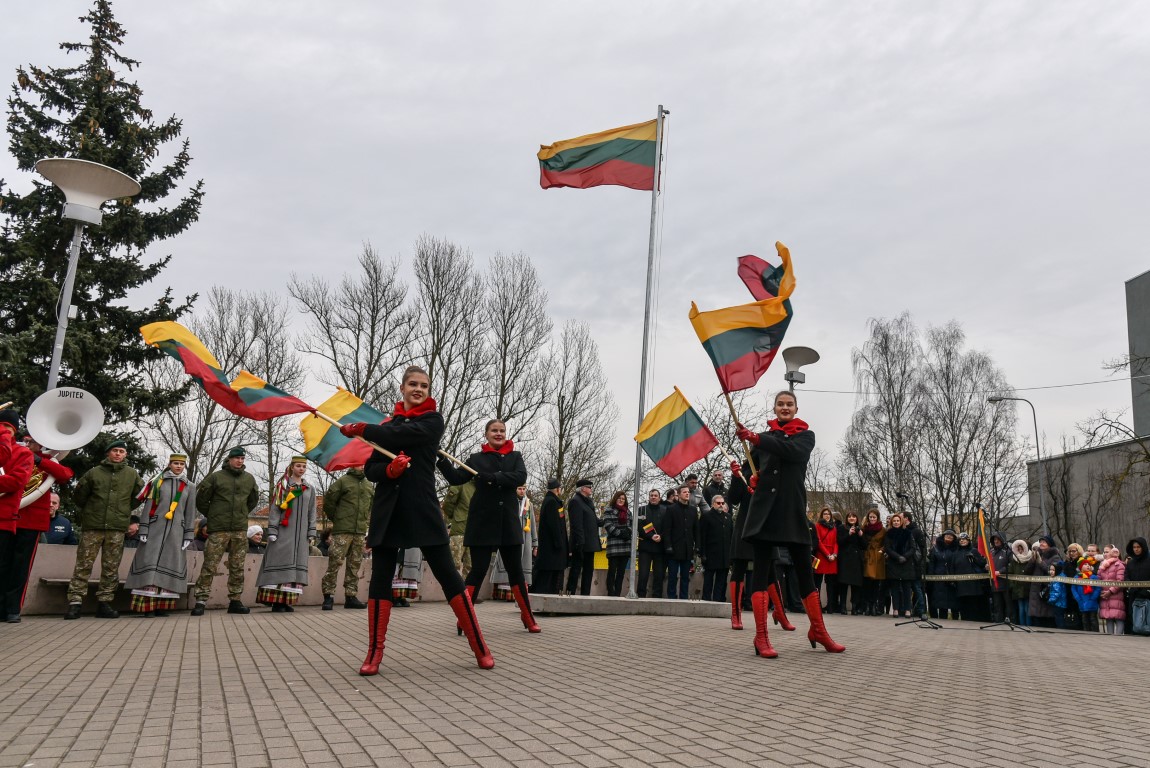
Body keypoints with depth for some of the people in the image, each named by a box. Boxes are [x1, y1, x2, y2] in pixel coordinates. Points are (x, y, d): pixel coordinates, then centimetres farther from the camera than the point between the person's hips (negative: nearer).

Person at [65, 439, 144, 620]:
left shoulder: (132, 475, 10)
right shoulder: (94, 472, 5)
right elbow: (78, 496, 14)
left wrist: (135, 520, 12)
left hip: (117, 529, 1)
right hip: (92, 527, -1)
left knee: (111, 568, 3)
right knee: (83, 565, -3)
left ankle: (104, 603, 10)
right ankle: (75, 602, 0)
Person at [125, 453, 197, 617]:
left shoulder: (190, 486, 10)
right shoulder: (157, 481, 7)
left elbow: (190, 512, 8)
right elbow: (148, 506, 3)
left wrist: (188, 535, 2)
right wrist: (143, 529, -5)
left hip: (175, 531, 1)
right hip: (155, 529, -1)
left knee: (170, 565, 1)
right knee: (150, 564, -7)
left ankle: (162, 605, 5)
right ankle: (147, 605, -7)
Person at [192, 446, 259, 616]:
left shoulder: (249, 479, 10)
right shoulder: (216, 477, -2)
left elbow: (253, 499, 25)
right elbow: (201, 499, 5)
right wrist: (211, 516, 9)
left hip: (240, 530, 4)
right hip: (218, 530, -4)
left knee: (237, 567, 7)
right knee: (209, 565, -5)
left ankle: (235, 601, 15)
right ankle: (201, 601, -1)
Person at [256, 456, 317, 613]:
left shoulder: (310, 489, 16)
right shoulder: (283, 486, 5)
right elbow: (274, 509, -1)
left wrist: (311, 534, 7)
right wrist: (272, 531, -9)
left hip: (301, 534, 4)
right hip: (283, 532, -4)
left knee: (297, 565, 1)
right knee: (280, 563, -9)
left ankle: (287, 600, 5)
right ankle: (276, 601, -8)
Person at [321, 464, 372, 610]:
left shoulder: (369, 485, 15)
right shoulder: (343, 481, -1)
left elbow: (372, 505, 26)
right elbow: (328, 501, 1)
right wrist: (336, 518, 6)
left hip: (361, 531, 5)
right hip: (342, 531, -5)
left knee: (355, 565, 8)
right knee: (335, 562, -7)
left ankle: (351, 596, 14)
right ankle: (328, 596, -2)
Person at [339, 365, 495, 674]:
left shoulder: (433, 420, 3)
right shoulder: (388, 423, 13)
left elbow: (400, 435, -16)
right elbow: (370, 469, 9)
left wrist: (362, 429, -6)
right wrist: (389, 469, -13)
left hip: (423, 510, -3)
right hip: (387, 511, 4)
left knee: (448, 576, -3)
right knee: (380, 578, 1)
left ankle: (481, 648, 4)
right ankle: (374, 654, 10)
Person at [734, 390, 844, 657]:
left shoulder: (806, 435, 8)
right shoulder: (764, 437, 13)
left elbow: (792, 451, -15)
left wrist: (755, 438, -23)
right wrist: (751, 478, -1)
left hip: (792, 511, 0)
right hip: (764, 510, 1)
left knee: (805, 571, 4)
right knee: (762, 571, -5)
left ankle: (818, 630, 20)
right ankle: (761, 637, -6)